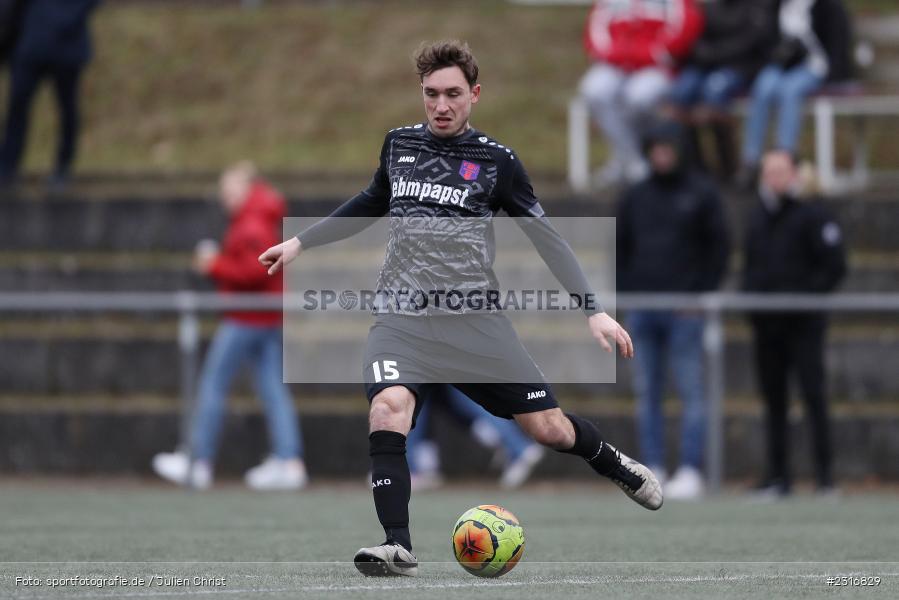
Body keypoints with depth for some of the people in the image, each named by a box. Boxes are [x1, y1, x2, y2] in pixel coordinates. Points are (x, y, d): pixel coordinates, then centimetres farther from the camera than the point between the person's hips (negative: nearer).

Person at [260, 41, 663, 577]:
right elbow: (371, 204, 29)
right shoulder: (399, 145, 9)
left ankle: (617, 465, 33)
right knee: (389, 406, -29)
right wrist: (302, 243, 30)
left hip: (475, 320, -1)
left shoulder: (497, 161, 0)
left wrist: (594, 311, -5)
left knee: (549, 427, -2)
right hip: (403, 317, 1)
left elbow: (546, 237, 3)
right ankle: (399, 548, -27)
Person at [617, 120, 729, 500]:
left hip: (684, 308, -4)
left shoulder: (701, 194, 3)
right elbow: (621, 250, 17)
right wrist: (625, 294, 4)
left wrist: (700, 296, -9)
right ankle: (653, 469, 6)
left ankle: (690, 472, -8)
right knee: (646, 394, 4)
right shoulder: (635, 197, 14)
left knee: (691, 392, -6)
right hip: (641, 308, 4)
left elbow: (718, 250, 0)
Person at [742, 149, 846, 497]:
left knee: (813, 396, -9)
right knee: (773, 399, 7)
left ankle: (824, 474, -8)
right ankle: (778, 476, 10)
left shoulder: (812, 216, -4)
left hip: (803, 324, -6)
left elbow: (834, 267, -7)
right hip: (766, 324, 6)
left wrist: (806, 296, -15)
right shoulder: (758, 219, 15)